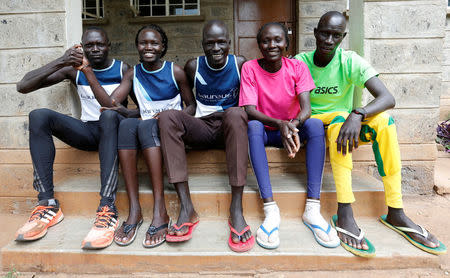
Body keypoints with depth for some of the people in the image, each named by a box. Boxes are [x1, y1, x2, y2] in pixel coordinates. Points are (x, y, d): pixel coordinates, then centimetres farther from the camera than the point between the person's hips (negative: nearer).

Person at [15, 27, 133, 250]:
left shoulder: (122, 69, 1)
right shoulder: (74, 69, 8)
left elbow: (112, 106, -16)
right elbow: (23, 86, -1)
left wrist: (89, 71, -22)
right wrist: (60, 62, -14)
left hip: (113, 130, -3)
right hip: (87, 131, 3)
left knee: (109, 116, -37)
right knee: (39, 116, -21)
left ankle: (107, 208, -46)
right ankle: (47, 204, -26)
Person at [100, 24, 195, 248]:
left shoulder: (175, 72, 3)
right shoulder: (133, 74, 11)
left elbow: (191, 106, 4)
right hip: (144, 127, 3)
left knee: (146, 125, -35)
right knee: (126, 124, -31)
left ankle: (160, 210, -40)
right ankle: (134, 208, -33)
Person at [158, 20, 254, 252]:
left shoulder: (240, 64, 3)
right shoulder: (193, 67, 6)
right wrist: (187, 123, -3)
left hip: (229, 127, -1)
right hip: (201, 128, 2)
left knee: (235, 114, -36)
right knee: (167, 117, -27)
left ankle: (236, 208, -36)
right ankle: (186, 208, -33)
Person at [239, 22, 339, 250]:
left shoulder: (297, 67, -5)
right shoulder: (250, 68, -9)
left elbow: (306, 109, -16)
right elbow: (249, 110, -19)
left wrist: (293, 125, -39)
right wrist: (279, 123, -37)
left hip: (292, 129, 2)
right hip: (264, 130, -1)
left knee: (315, 124, -28)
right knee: (253, 126, -34)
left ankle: (312, 208, -31)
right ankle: (270, 210, -38)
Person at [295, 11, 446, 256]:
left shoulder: (350, 61, -7)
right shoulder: (300, 62, -5)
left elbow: (388, 98, -19)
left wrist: (358, 115, -39)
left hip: (342, 122, 2)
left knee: (383, 121, -26)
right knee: (339, 117, -35)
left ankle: (395, 212, -24)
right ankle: (344, 216, -41)